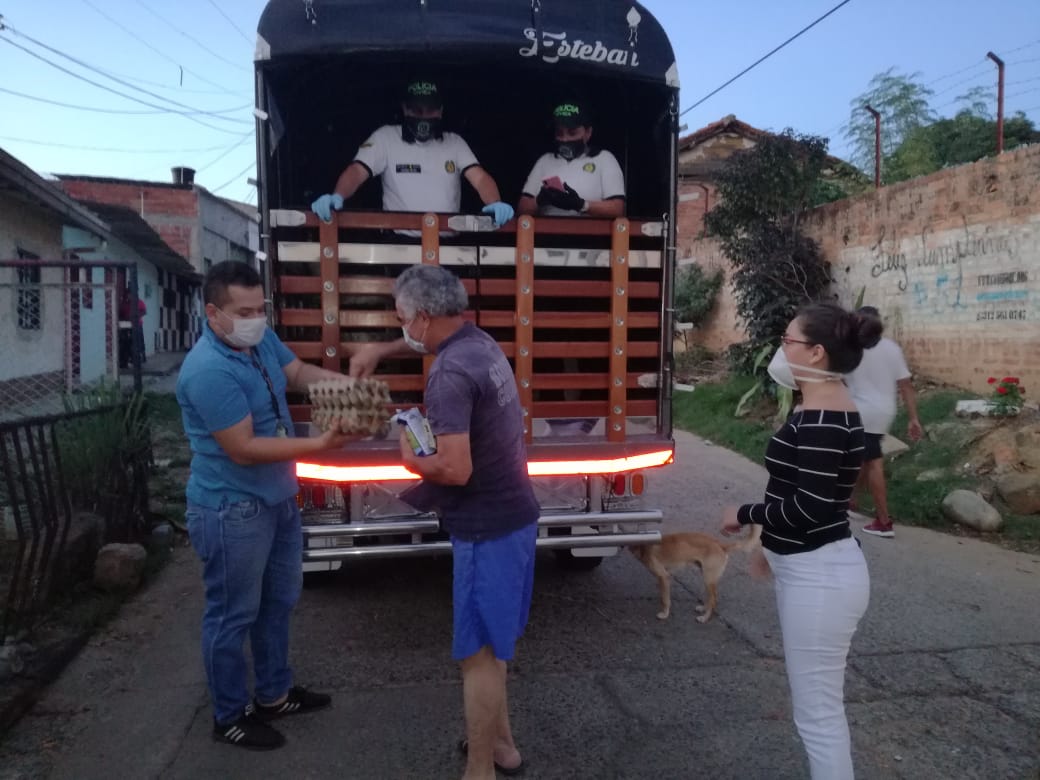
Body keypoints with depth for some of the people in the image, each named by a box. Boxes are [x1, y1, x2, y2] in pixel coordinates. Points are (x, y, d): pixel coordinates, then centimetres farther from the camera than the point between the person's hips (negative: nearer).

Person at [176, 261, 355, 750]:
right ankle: (230, 717, 29)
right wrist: (318, 445, -29)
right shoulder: (209, 371, -28)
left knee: (279, 600, 21)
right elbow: (243, 449, -28)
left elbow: (299, 372, 14)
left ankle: (274, 694, 40)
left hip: (278, 498, 9)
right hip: (233, 511, -9)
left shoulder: (261, 340, -2)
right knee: (233, 616, 9)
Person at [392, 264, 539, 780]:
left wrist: (411, 460, -8)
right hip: (512, 514, 10)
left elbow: (456, 469, -28)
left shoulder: (450, 372, -23)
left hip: (486, 528, -10)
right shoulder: (482, 345, 7)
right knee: (492, 644, 23)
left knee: (478, 654, 4)